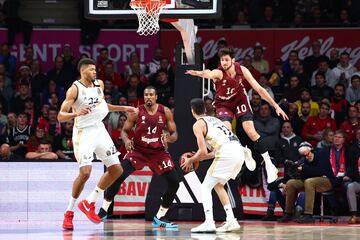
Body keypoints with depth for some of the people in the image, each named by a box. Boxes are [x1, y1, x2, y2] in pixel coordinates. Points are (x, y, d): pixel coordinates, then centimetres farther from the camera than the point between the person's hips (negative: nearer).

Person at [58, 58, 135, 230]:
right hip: (84, 132, -7)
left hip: (99, 130, 7)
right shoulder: (75, 89, -14)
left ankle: (89, 203, 13)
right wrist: (77, 113, -35)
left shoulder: (99, 84, 6)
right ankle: (69, 212, -4)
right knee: (85, 172, -19)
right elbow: (60, 116, -17)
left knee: (116, 170, 4)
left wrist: (122, 108, 22)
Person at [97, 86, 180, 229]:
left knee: (174, 182, -8)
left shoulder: (165, 112, -7)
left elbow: (174, 134, -2)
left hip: (159, 152, 2)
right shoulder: (137, 112, -10)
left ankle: (159, 217, 7)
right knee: (118, 177, -19)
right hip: (138, 150, -2)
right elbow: (124, 130, -3)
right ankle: (104, 210, -3)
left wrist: (168, 138, -26)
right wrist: (126, 140, -26)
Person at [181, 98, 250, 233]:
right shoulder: (214, 120, 30)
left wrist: (191, 160, 14)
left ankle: (209, 223, -13)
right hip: (239, 151, 8)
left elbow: (203, 152, -4)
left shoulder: (198, 124, 5)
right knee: (218, 185, 25)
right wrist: (199, 158, 36)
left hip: (227, 154, -8)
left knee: (205, 187, 3)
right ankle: (231, 221, 18)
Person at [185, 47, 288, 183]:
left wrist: (276, 106, -13)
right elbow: (209, 74, -56)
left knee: (251, 132, -11)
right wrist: (199, 73, -82)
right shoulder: (219, 73, -29)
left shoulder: (241, 70, -20)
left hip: (240, 100, 1)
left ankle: (269, 165, -2)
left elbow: (258, 89, -12)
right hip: (223, 104, -1)